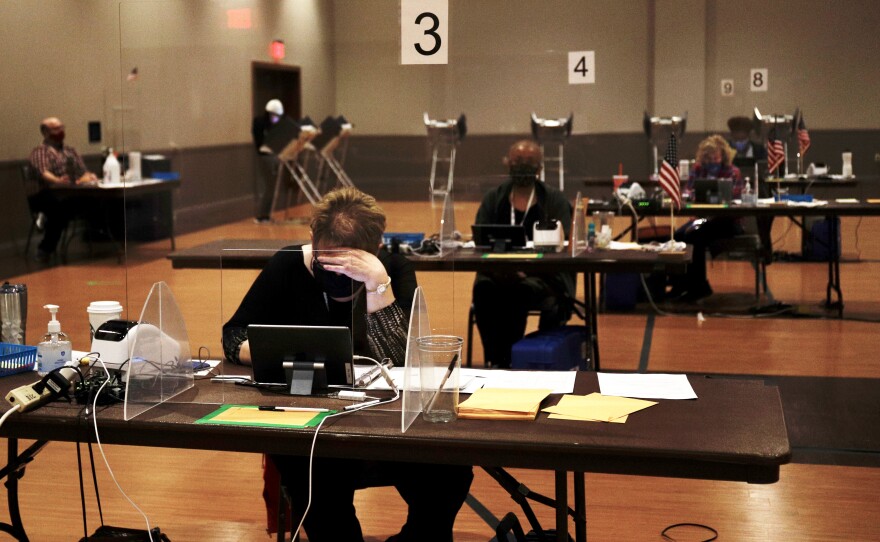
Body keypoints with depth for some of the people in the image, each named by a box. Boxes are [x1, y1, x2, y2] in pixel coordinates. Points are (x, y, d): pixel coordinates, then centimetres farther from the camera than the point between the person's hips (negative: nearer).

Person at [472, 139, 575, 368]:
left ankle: (505, 360, -21)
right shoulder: (493, 199, 15)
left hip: (543, 274, -2)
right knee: (483, 289, -31)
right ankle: (494, 360, -21)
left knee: (522, 289, -35)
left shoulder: (555, 200, 7)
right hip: (498, 271, 2)